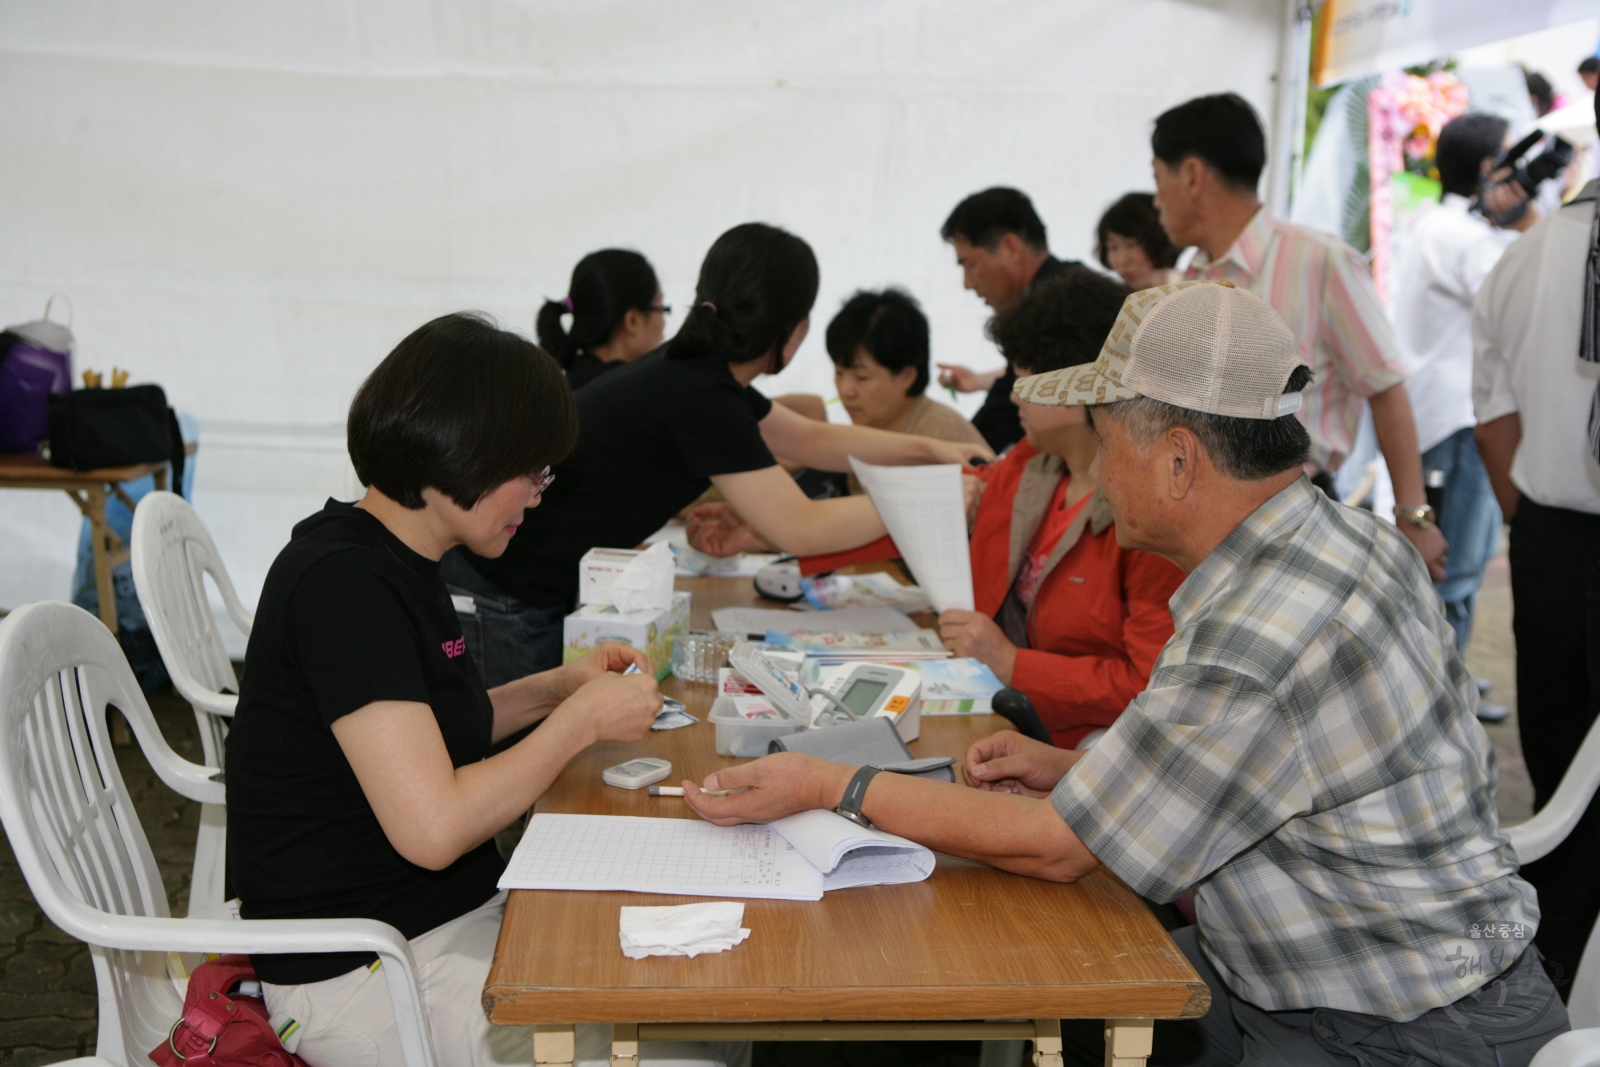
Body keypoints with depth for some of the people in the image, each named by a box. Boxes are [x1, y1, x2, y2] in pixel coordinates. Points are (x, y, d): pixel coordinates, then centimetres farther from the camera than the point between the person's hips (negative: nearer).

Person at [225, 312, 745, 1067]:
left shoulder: (391, 564, 8)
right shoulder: (342, 581, -22)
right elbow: (432, 827, -26)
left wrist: (556, 687, 7)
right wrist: (583, 720, -14)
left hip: (456, 913, 9)